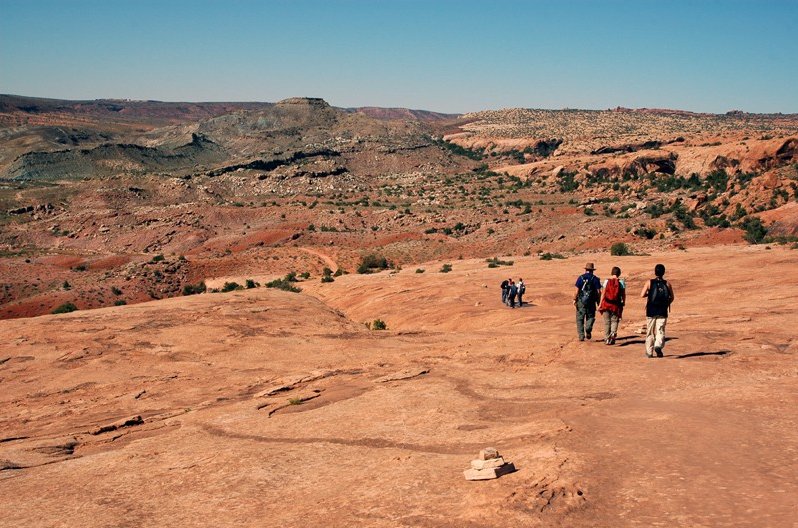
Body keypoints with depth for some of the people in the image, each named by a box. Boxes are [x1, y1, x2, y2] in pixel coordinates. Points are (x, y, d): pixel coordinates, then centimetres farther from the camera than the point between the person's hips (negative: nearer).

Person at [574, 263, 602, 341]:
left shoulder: (580, 278, -1)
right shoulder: (595, 279, 1)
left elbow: (577, 290, -7)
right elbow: (598, 292, -2)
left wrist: (574, 300, 1)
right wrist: (599, 302, 8)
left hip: (581, 301, -1)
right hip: (591, 302, 1)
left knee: (580, 319, 6)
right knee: (590, 317, 16)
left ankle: (581, 336, 0)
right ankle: (588, 329, -10)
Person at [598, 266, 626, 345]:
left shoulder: (607, 281, -2)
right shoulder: (621, 282, -2)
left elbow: (603, 293, -4)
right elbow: (623, 294, -1)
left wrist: (600, 304, 0)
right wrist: (623, 303, 14)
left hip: (606, 304, 0)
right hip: (617, 305, 0)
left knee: (607, 321, 9)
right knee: (614, 320, 12)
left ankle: (607, 339, 11)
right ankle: (613, 332, -15)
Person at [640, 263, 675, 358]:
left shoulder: (650, 283, -4)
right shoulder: (667, 284, 2)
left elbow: (642, 295, -13)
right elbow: (672, 298, 8)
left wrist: (648, 295, 8)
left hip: (651, 311, 0)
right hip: (662, 311, 0)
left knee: (650, 332, 11)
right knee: (660, 331, 2)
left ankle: (649, 352, 16)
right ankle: (658, 346, -25)